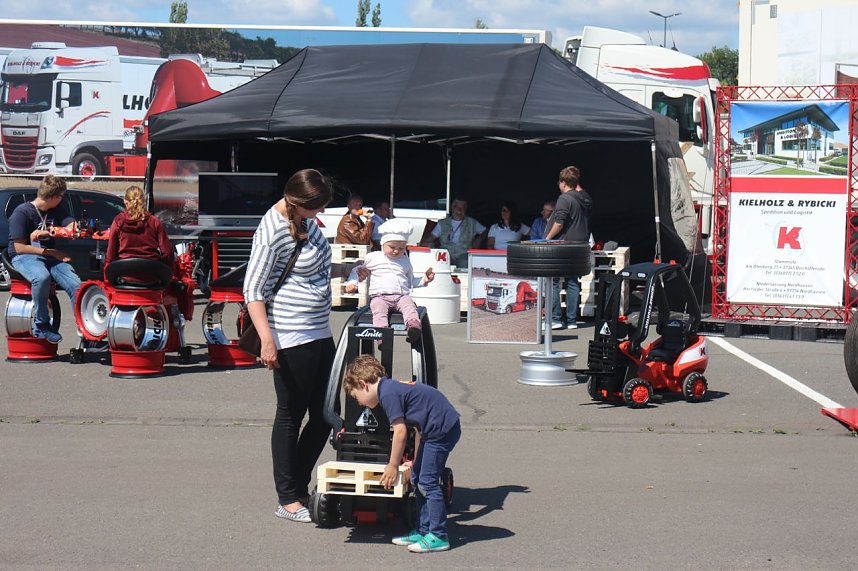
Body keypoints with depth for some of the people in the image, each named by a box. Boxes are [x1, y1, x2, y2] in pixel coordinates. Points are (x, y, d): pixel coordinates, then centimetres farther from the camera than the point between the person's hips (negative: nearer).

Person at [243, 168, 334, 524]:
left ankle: (300, 487, 23)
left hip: (320, 334, 9)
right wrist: (267, 340, -25)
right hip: (291, 339, -9)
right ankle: (287, 500, 11)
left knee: (324, 415, 12)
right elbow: (252, 291, -19)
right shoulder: (273, 232, -18)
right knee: (291, 417, 0)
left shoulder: (305, 218, 8)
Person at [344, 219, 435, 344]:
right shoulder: (372, 258, 14)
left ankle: (413, 325, -54)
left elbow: (411, 281, 35)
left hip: (402, 295, 2)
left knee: (409, 304, -32)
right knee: (379, 309, -35)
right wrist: (352, 283, 6)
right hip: (379, 296, -2)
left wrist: (424, 280, 18)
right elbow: (356, 269, 22)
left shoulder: (405, 261, 24)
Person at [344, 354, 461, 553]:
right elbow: (417, 427, 23)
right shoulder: (392, 387, 16)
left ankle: (438, 536, -4)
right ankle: (423, 531, 19)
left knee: (427, 481, -8)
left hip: (442, 429, -10)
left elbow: (400, 432, -16)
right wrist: (416, 460, 25)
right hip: (436, 430, 10)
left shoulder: (388, 393, -14)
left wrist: (393, 465, -6)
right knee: (417, 479, 14)